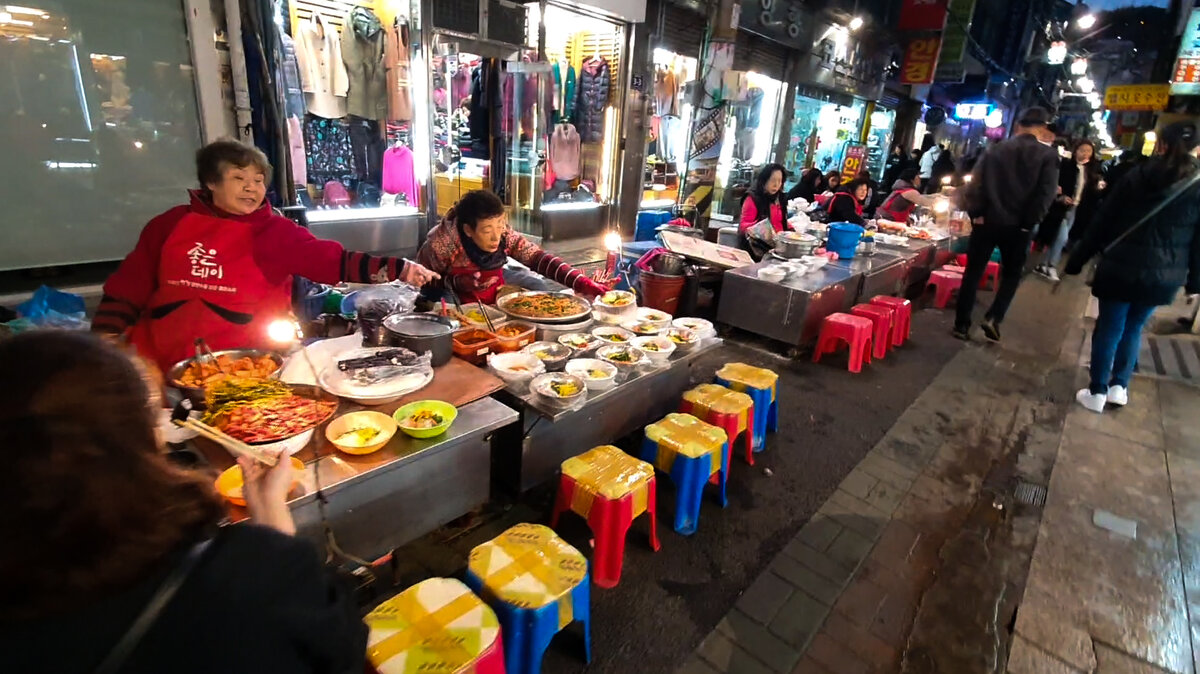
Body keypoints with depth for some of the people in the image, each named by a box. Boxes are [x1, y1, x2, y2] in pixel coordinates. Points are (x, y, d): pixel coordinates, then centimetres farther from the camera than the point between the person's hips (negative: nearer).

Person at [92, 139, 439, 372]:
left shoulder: (275, 231, 2)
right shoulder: (171, 224, 10)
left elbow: (331, 260, -12)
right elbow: (127, 288, 14)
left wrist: (397, 268, -25)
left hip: (242, 361, -2)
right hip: (159, 357, 3)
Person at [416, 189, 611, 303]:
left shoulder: (504, 235, -21)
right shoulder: (442, 244, -29)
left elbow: (539, 259, -23)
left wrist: (584, 284, -34)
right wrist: (456, 283, -34)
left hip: (495, 297, 4)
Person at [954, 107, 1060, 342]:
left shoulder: (996, 150, 5)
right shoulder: (1048, 155, 0)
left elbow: (976, 183, -1)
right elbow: (1045, 194, -9)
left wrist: (975, 213, 1)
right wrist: (1028, 222, -2)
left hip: (987, 221, 1)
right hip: (1017, 226, -1)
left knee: (973, 272, 6)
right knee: (1011, 275, 15)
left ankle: (962, 324, 5)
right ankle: (993, 318, -1)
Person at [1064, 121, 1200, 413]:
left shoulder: (1136, 177, -3)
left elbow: (1101, 223, -4)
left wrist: (1076, 261, 2)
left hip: (1121, 269, -2)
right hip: (1163, 277, 2)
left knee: (1109, 329, 5)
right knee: (1133, 329, 19)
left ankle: (1097, 392, 10)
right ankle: (1119, 386, 23)